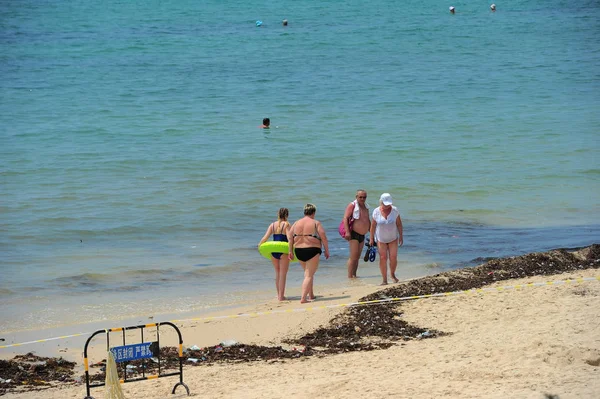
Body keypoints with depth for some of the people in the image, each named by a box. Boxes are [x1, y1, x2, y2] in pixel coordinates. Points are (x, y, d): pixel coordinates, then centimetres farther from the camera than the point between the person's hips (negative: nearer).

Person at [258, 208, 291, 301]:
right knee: (283, 274, 2)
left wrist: (259, 245, 16)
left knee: (277, 272, 18)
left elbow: (265, 237, 2)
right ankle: (281, 296, 1)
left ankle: (279, 294, 23)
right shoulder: (286, 224, -5)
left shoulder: (272, 225, 6)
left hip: (273, 250, 4)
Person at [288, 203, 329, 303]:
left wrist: (291, 251, 7)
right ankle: (303, 298, -14)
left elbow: (290, 237, 3)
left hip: (298, 251, 5)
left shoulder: (296, 223, 6)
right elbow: (323, 238, -9)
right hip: (312, 250, -5)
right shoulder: (316, 223, -6)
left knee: (308, 272, 23)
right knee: (309, 275, -3)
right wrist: (327, 251, -1)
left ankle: (311, 295, 29)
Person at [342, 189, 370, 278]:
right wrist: (347, 232, -26)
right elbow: (345, 218, -16)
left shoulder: (366, 207, 13)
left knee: (357, 257, 10)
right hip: (354, 234, -8)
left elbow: (368, 221, 24)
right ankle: (350, 276, -9)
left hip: (362, 235, 8)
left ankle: (354, 275, 15)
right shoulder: (352, 205, -10)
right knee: (353, 257, -11)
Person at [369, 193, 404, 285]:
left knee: (393, 258, -5)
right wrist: (371, 238, 0)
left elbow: (399, 223, -3)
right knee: (383, 258, -7)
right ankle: (385, 280, -2)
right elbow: (373, 225, -3)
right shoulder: (376, 211, -12)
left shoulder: (394, 210, -12)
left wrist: (401, 236, -3)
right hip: (381, 239, 0)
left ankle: (392, 274, 24)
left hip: (393, 238, 0)